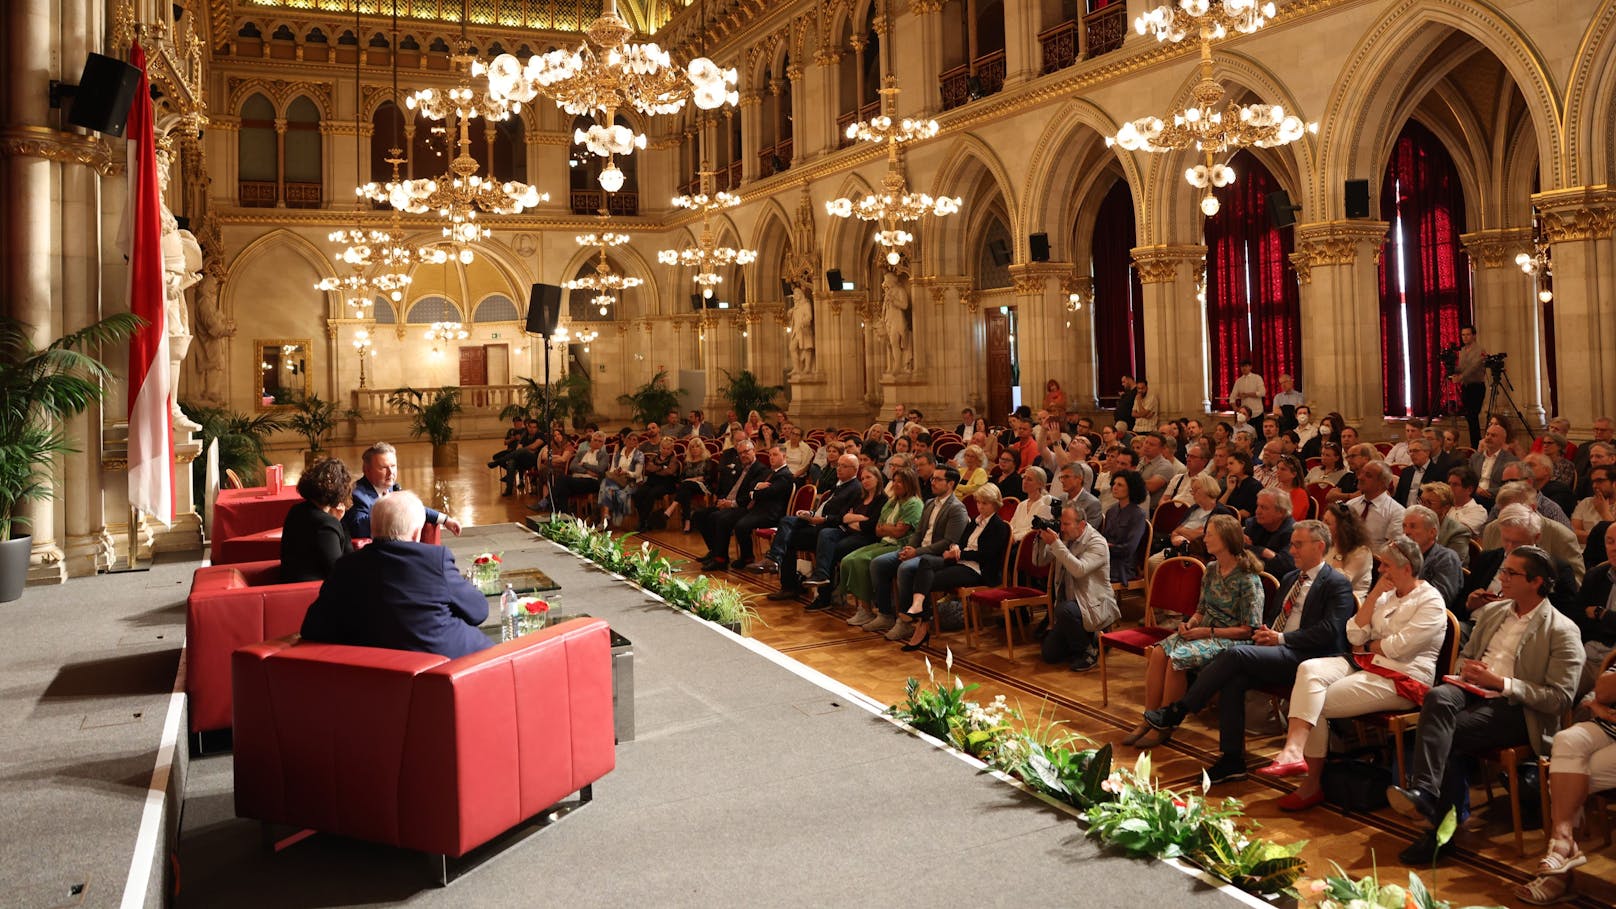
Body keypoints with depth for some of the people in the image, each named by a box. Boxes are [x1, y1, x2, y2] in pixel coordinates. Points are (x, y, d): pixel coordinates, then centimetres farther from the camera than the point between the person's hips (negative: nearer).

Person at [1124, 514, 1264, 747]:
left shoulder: (1248, 579, -13)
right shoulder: (1211, 570, 10)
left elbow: (1249, 630, -14)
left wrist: (1208, 632, -17)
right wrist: (1190, 623, -2)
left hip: (1229, 640, -7)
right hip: (1203, 631, 7)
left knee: (1177, 658, -29)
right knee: (1158, 652, -20)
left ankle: (1164, 727, -16)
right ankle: (1148, 721, -17)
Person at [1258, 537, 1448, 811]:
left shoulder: (1431, 602, -5)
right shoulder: (1386, 595, 19)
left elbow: (1397, 647, -16)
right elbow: (1354, 636, 8)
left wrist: (1366, 646, 3)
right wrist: (1374, 595, 1)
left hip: (1401, 677, -7)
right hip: (1365, 664, 7)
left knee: (1317, 703, -21)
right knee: (1309, 669, -23)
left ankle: (1311, 784, -14)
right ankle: (1293, 750, -37)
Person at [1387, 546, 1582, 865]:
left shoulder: (1562, 631, 0)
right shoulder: (1492, 611, 20)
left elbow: (1561, 698, -8)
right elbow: (1465, 654, 31)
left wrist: (1499, 682, -14)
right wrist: (1464, 671, 5)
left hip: (1516, 709, -5)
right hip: (1473, 692, 5)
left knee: (1448, 732, -31)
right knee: (1439, 697, -32)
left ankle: (1442, 829, -27)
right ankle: (1424, 792, -42)